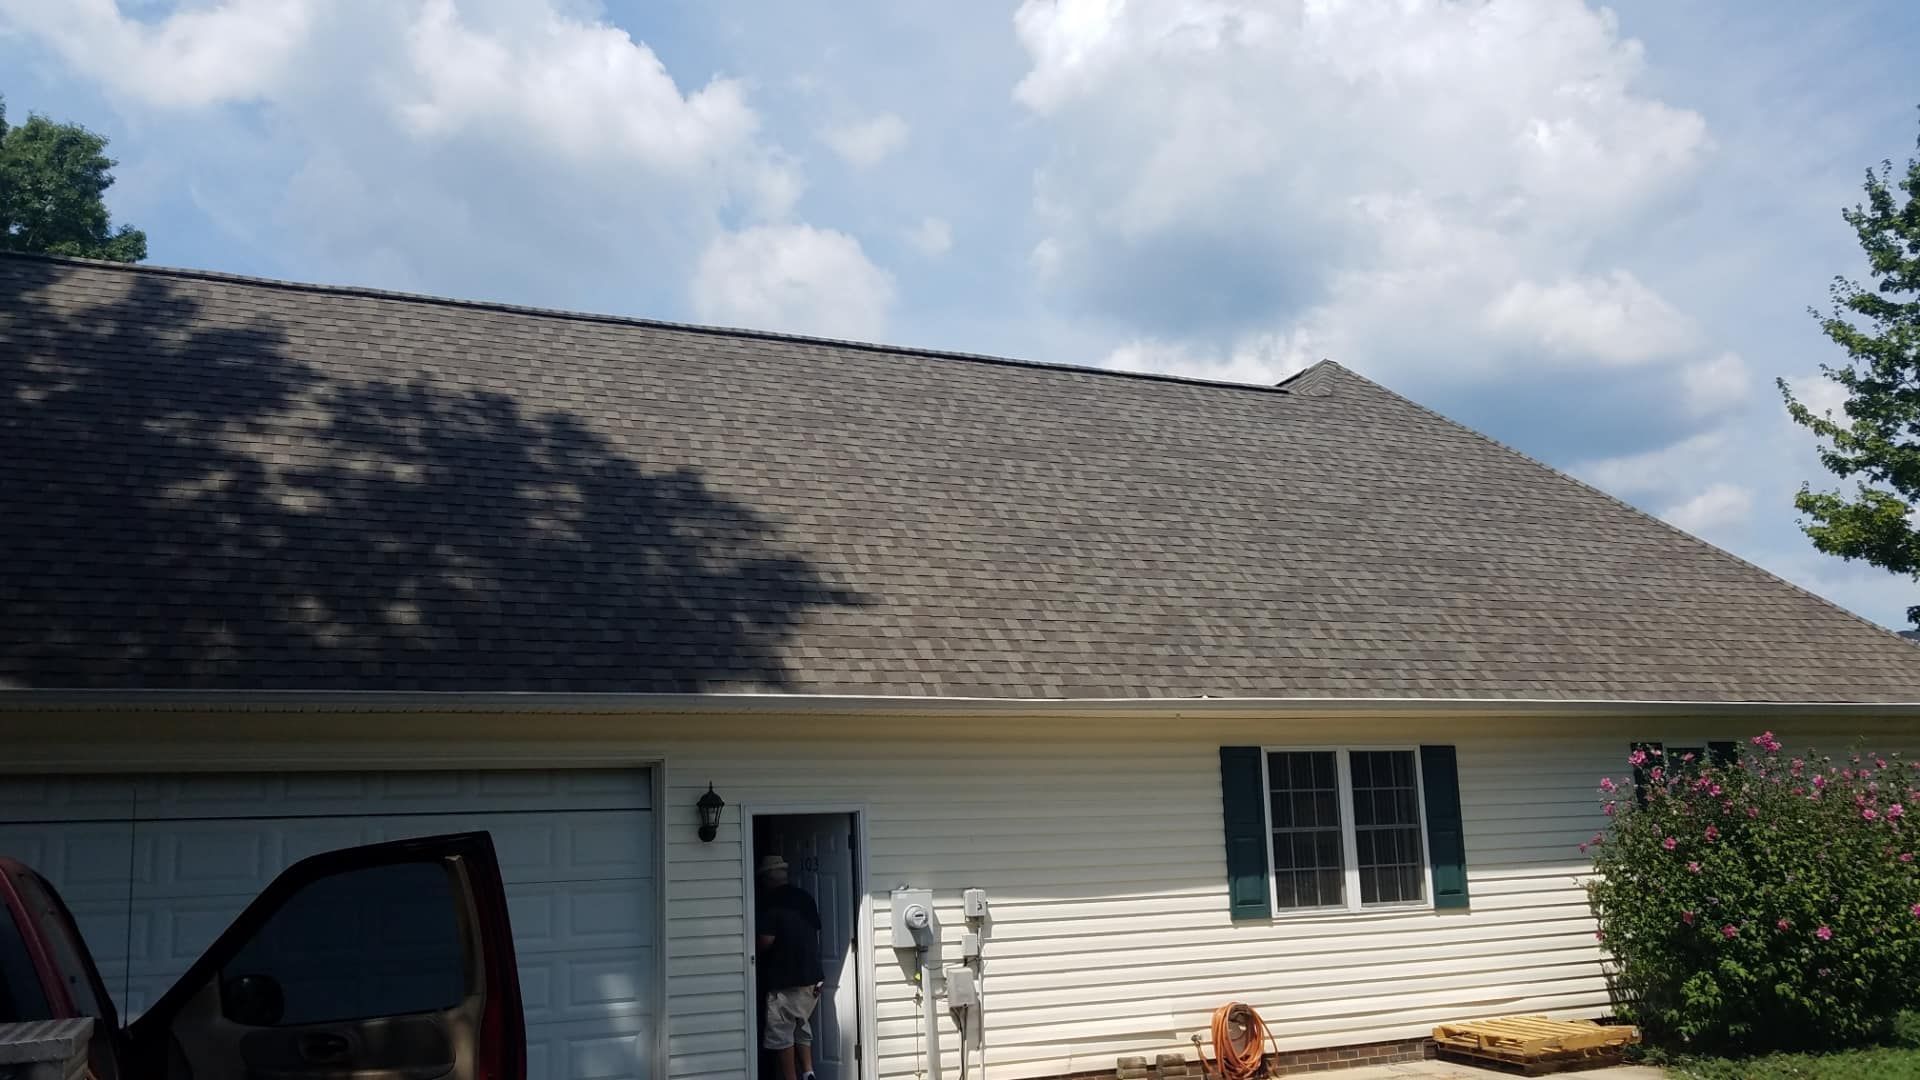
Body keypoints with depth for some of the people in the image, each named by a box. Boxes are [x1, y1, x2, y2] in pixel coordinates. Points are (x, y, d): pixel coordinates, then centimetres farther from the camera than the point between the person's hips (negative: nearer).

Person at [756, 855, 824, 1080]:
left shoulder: (768, 903, -10)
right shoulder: (806, 898, 9)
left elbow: (766, 940, -18)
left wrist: (757, 953, 2)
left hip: (784, 978, -6)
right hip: (811, 975, 7)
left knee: (782, 1032, 3)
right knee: (802, 1026, 18)